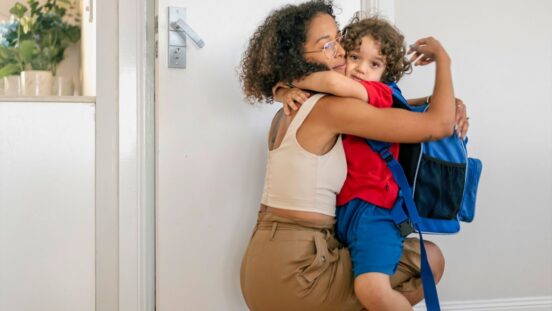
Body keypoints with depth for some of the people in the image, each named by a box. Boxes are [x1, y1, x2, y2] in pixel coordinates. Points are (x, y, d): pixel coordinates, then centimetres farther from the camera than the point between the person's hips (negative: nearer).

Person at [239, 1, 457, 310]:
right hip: (293, 271, -8)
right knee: (428, 257, 4)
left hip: (266, 264, 9)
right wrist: (442, 58, 2)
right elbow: (439, 125, -14)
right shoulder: (331, 109, -15)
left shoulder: (289, 111, 12)